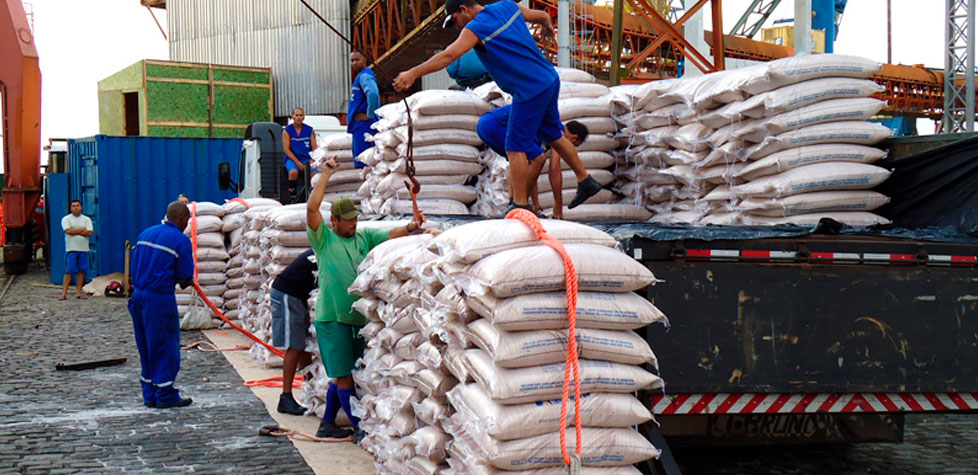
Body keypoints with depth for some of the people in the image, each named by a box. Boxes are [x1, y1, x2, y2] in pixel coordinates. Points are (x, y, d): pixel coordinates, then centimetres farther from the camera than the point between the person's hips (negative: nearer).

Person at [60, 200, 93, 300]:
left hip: (83, 249, 3)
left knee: (81, 271, 4)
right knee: (68, 271, -6)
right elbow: (68, 231, -13)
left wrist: (75, 231, -9)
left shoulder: (86, 219, 10)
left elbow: (89, 232, -4)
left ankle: (79, 292, 11)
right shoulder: (66, 219, 3)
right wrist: (82, 229, -4)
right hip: (71, 249, -3)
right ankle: (64, 293, -5)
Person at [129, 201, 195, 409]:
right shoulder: (181, 240, -9)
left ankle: (150, 395, 22)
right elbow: (185, 278, -10)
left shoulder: (145, 233, 13)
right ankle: (166, 396, 8)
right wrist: (187, 281, 12)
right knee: (166, 347, 2)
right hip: (160, 299, -7)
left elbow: (135, 267, 16)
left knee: (146, 347, 15)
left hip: (138, 296, 7)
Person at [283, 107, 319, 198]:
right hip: (292, 158, -2)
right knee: (293, 171, -35)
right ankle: (292, 195, -24)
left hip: (307, 158, 2)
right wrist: (297, 162, -14)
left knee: (315, 173, -29)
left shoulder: (309, 130, 11)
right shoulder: (287, 130, 4)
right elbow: (286, 149, -3)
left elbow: (314, 147, 9)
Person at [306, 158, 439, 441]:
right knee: (343, 376, -2)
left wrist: (409, 229, -18)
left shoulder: (364, 237, 13)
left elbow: (390, 235, 3)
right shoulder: (323, 239, 0)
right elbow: (312, 208, -12)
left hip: (358, 317, 5)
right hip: (332, 318, -5)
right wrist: (327, 175, -12)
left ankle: (327, 424, 25)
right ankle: (360, 427, 6)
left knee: (341, 375, 13)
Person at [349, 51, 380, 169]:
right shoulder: (359, 76, 22)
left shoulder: (365, 76, -9)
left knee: (362, 163, -15)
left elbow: (373, 93, -29)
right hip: (359, 125, 11)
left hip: (364, 124, -11)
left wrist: (369, 115, -22)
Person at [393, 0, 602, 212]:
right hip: (550, 81, 9)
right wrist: (548, 27, 45)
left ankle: (521, 207, -1)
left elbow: (448, 56, -26)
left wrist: (413, 73, -28)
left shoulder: (476, 28, -15)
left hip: (530, 91, -9)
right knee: (553, 136, 23)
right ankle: (586, 182, 35)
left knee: (515, 148, -3)